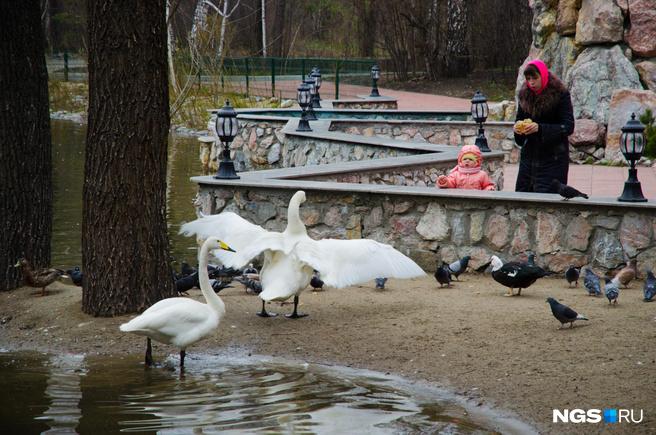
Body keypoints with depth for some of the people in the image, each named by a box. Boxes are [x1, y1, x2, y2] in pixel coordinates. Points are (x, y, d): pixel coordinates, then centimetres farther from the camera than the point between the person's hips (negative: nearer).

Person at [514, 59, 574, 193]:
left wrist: (540, 128, -24)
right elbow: (519, 119, 17)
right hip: (529, 155, 5)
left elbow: (568, 127, -13)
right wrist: (517, 128, -9)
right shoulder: (525, 94, 7)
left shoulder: (560, 94, -9)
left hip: (552, 158, -5)